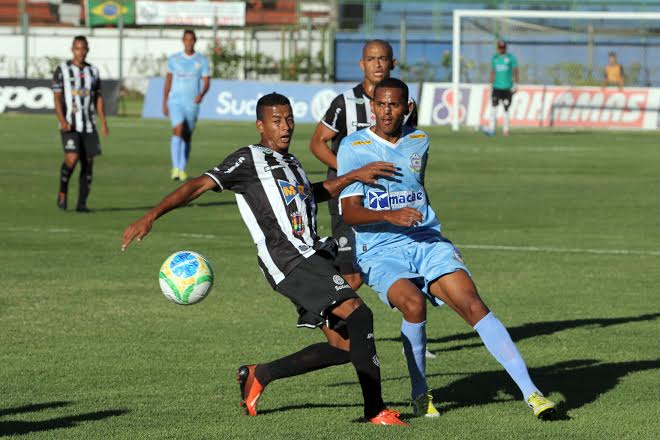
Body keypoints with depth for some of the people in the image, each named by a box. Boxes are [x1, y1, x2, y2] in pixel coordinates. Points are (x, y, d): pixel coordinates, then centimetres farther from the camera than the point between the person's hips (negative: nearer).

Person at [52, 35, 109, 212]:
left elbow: (98, 98, 15)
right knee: (72, 158, -20)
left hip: (89, 125, 4)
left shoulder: (93, 71, 12)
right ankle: (63, 191, 4)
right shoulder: (62, 70, 0)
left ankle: (82, 203, 6)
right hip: (70, 124, -4)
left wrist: (104, 122, 6)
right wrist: (62, 120, -17)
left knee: (88, 163, 0)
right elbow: (57, 97, -4)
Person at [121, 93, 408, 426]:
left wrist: (354, 176, 32)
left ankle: (259, 375, 17)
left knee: (343, 346, 2)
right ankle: (375, 409, -23)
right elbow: (198, 185, -8)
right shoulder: (248, 159, 0)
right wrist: (151, 216, -18)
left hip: (313, 258, 9)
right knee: (357, 314, -23)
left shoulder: (290, 162, 24)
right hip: (291, 260, -9)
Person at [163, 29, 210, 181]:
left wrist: (201, 94, -22)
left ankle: (182, 169, 20)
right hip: (175, 101, -1)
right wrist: (164, 103, 8)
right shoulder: (174, 59, 4)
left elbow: (206, 83, 0)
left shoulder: (202, 60, 2)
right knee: (178, 130, -19)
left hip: (192, 103, 1)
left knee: (187, 136, 6)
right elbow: (168, 81, 10)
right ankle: (175, 168, -22)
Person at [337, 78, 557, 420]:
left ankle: (530, 393, -20)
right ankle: (419, 394, -9)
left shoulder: (419, 141, 11)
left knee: (473, 306, -17)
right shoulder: (353, 148, -4)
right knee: (413, 303, -32)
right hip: (379, 251, -4)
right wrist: (390, 216, -25)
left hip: (427, 241, 4)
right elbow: (349, 212, -10)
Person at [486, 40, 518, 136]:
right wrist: (491, 84, 14)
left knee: (506, 109, 0)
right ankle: (492, 129, -14)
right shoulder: (495, 58, 11)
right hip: (496, 87, 3)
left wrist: (515, 84, -9)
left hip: (507, 87, -3)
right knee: (493, 106, -11)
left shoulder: (511, 58, -1)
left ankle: (506, 130, 9)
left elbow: (515, 71, -2)